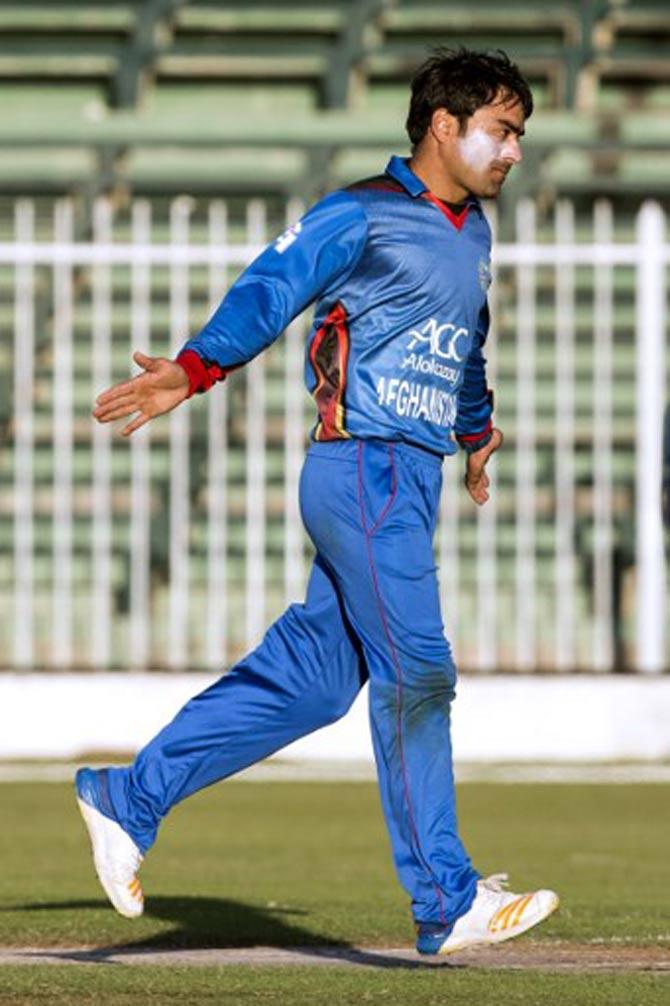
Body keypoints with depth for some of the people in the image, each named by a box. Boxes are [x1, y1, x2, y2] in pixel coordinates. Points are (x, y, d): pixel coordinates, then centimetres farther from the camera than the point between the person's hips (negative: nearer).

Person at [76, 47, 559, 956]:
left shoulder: (472, 232, 18)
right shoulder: (361, 216, -7)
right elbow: (270, 290, -17)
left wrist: (477, 430, 49)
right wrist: (195, 370, -31)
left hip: (411, 480, 9)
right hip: (364, 470, -9)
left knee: (310, 678, 7)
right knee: (415, 676, -9)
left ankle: (130, 799, 15)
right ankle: (447, 903, -5)